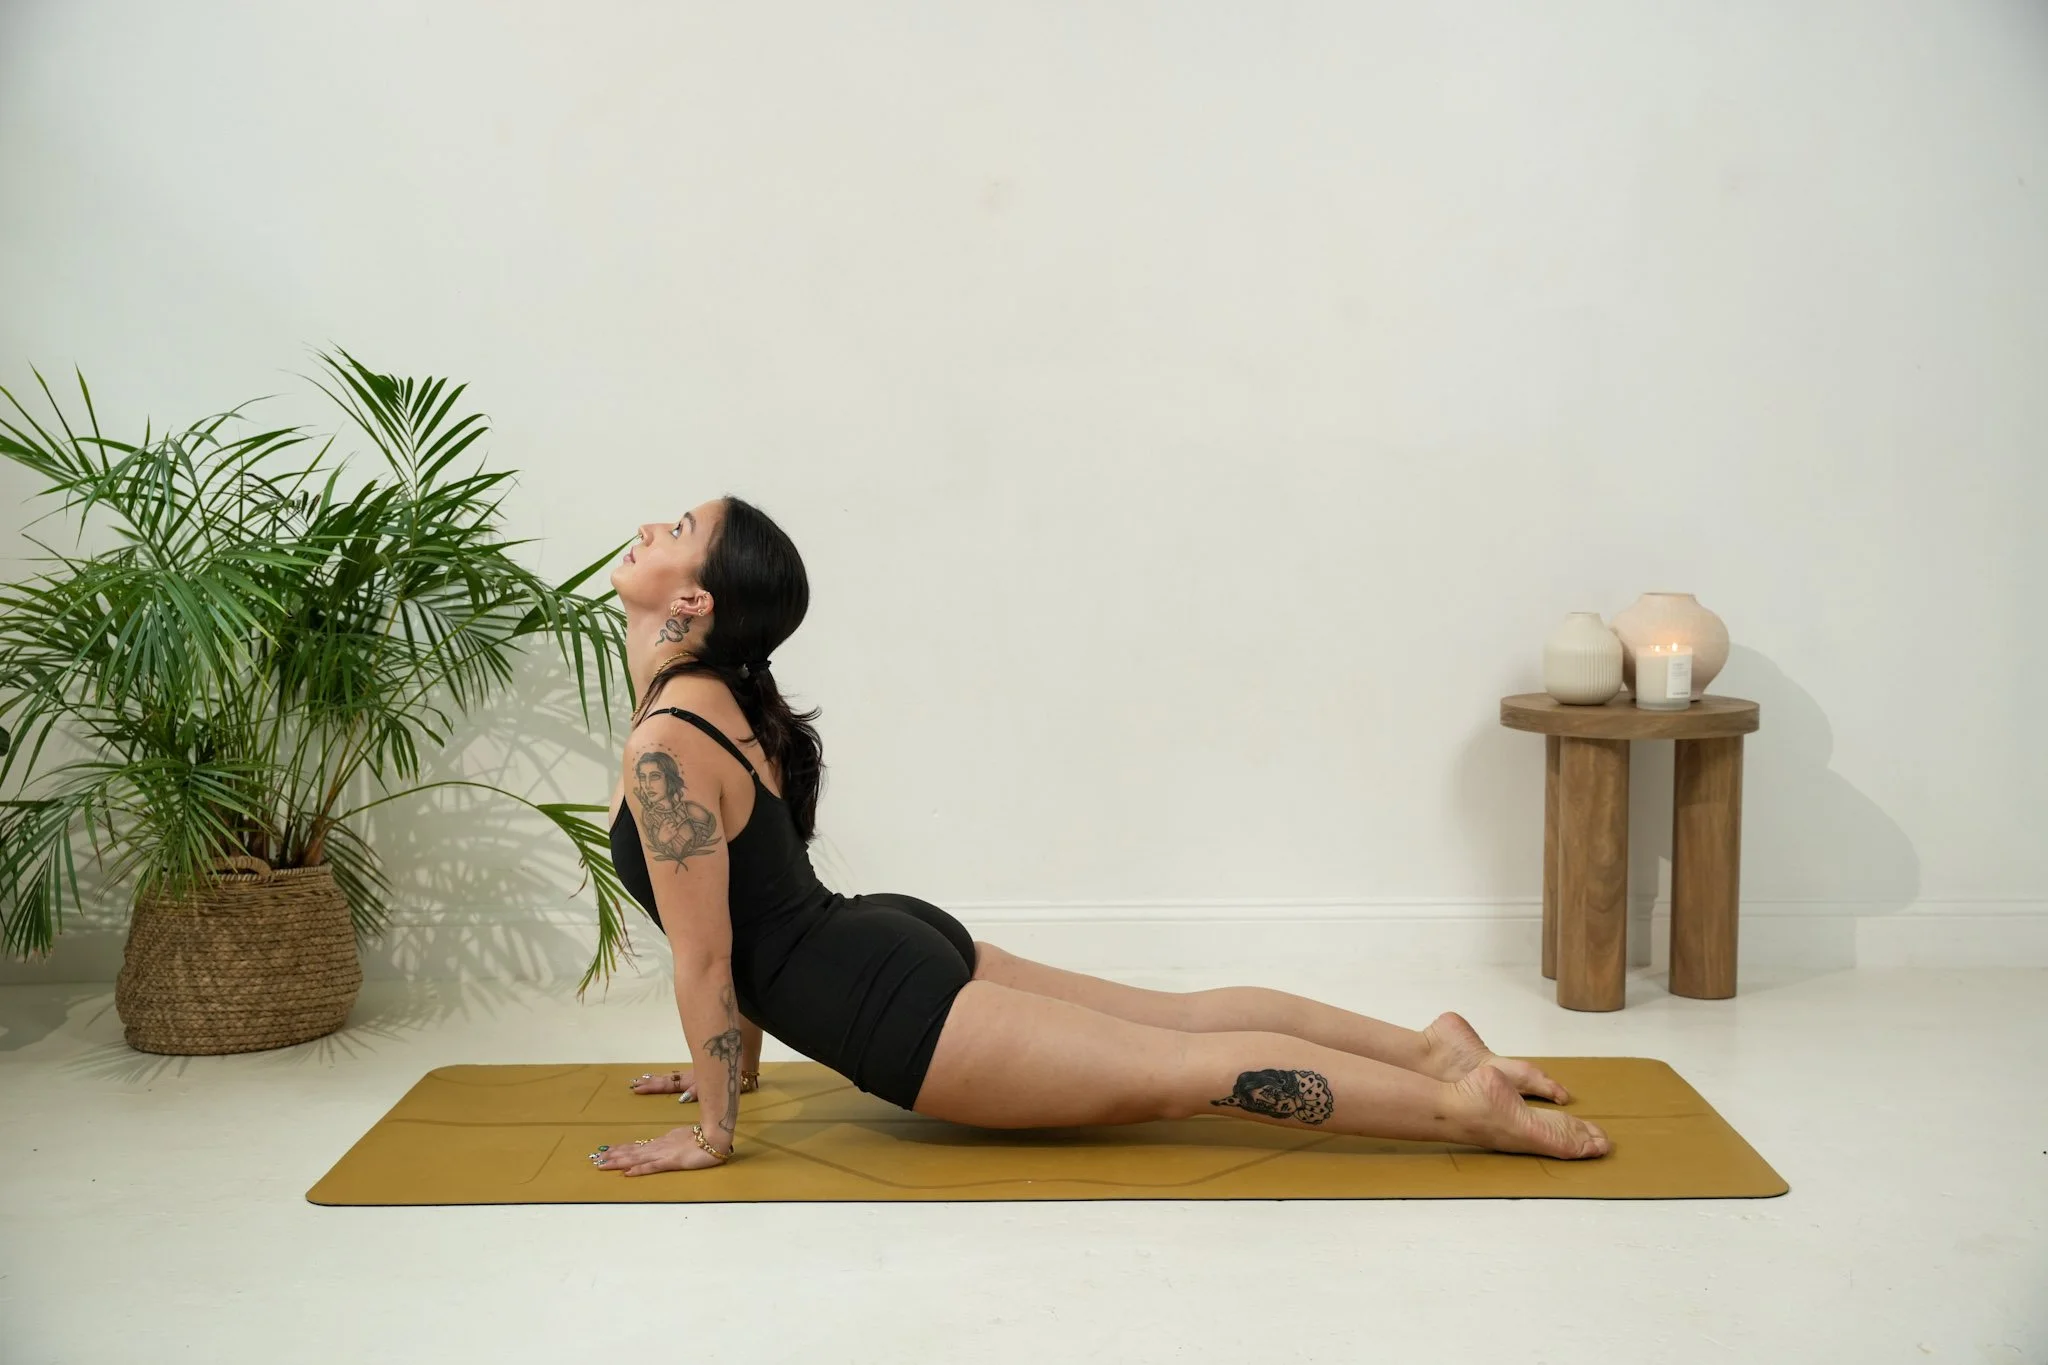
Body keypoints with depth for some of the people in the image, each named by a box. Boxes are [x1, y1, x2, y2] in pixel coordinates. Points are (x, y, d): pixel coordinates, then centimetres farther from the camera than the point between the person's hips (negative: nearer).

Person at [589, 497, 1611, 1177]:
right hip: (895, 945, 9)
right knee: (1182, 1014, 14)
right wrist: (738, 1058, 25)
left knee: (1181, 1071, -7)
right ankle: (1426, 1045, 18)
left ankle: (1467, 1105, -6)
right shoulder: (726, 699, 10)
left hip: (893, 1008, -9)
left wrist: (714, 1131, -10)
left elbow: (701, 956, -18)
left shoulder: (667, 745, -20)